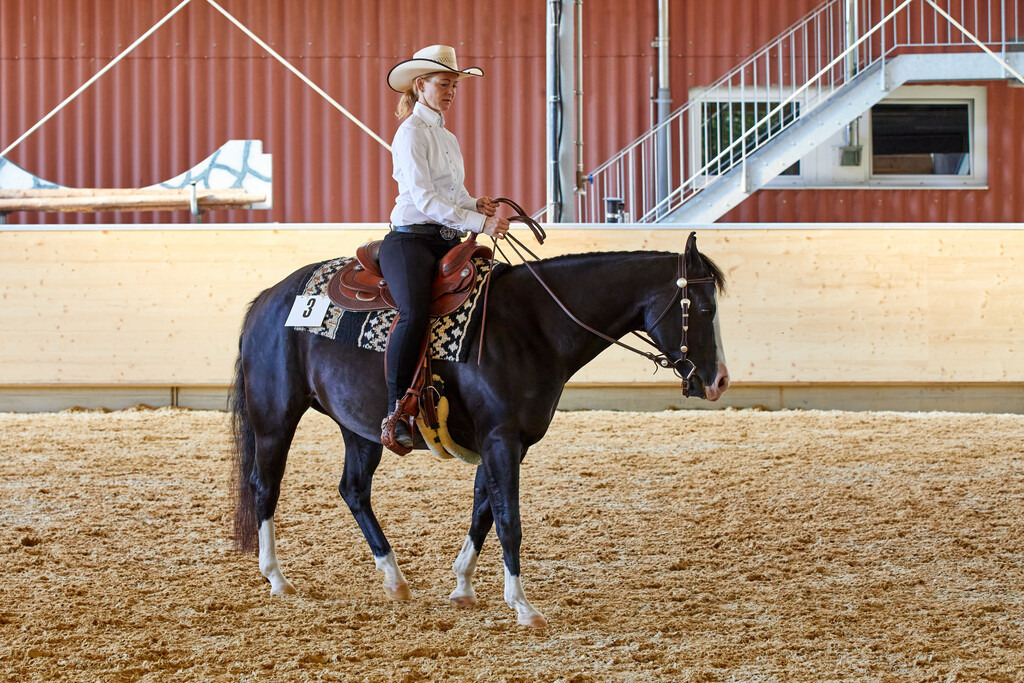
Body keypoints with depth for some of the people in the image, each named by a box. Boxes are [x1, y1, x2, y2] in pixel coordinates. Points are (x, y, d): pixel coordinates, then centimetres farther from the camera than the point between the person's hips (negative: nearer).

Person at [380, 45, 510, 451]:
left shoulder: (447, 138, 22)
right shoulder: (411, 133, -4)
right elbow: (424, 198, -15)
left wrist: (477, 205, 4)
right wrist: (479, 223, -21)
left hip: (448, 242, 9)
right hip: (411, 239, -9)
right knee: (415, 314, -32)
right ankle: (395, 413, -29)